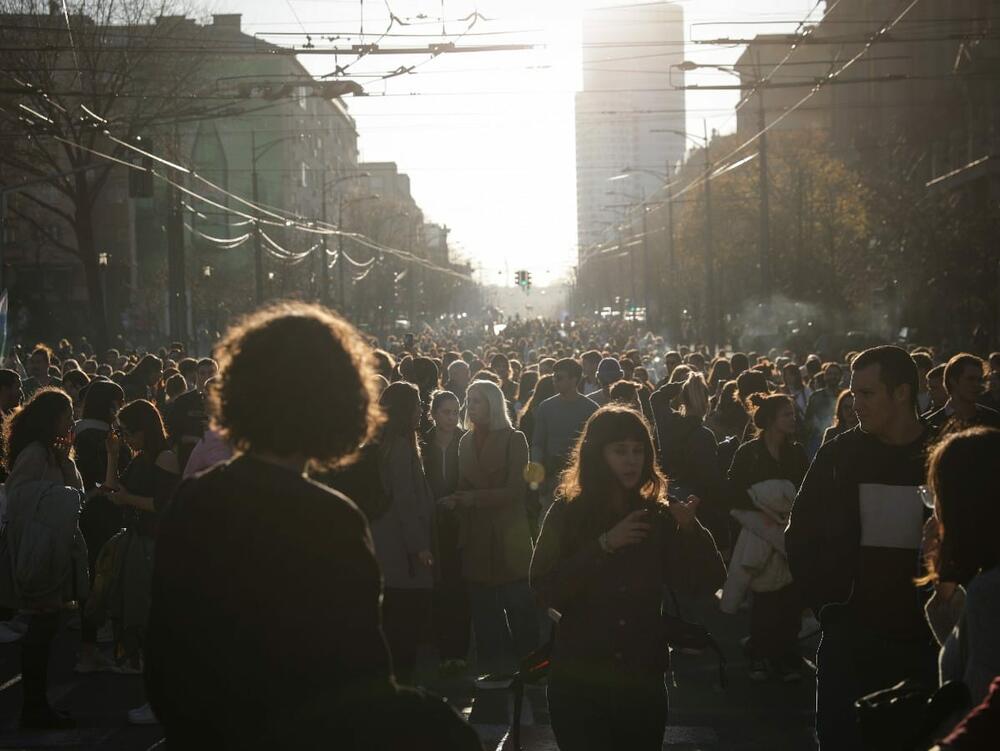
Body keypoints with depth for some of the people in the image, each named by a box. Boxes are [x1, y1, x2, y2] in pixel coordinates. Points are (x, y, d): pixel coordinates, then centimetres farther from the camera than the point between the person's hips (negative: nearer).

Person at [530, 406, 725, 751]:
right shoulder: (567, 513, -3)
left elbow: (707, 581, -3)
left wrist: (690, 528, -19)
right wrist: (603, 545, -20)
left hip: (643, 680, 2)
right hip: (579, 680, -2)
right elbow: (545, 589, -13)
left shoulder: (658, 515, 2)